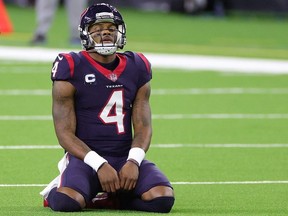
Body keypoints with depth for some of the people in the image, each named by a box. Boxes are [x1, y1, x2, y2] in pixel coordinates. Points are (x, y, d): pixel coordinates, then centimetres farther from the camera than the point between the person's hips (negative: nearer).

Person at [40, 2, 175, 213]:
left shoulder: (136, 68, 10)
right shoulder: (72, 69, -4)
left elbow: (143, 127, 8)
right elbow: (65, 134, -7)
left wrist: (134, 161, -13)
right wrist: (99, 165, -20)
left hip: (125, 157, 4)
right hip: (86, 156, -4)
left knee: (162, 199, -24)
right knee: (66, 202, -34)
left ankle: (105, 199, 3)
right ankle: (57, 191, 6)